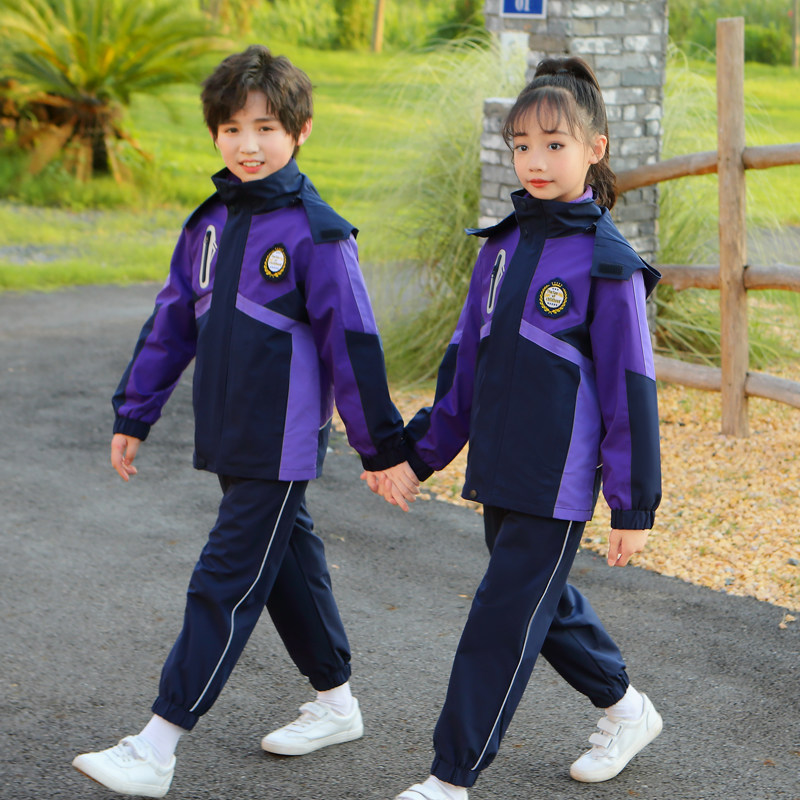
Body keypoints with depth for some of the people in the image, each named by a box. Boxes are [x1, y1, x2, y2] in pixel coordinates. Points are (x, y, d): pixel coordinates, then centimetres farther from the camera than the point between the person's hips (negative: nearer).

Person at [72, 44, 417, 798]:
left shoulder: (316, 233, -14)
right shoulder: (210, 224, 7)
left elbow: (352, 345, -12)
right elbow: (170, 324, 14)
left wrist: (381, 446, -8)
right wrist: (132, 415, 15)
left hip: (283, 446, -7)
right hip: (228, 440, 7)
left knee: (225, 587, -5)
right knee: (289, 565, 18)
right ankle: (336, 703, 34)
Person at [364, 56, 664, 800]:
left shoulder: (606, 262, -12)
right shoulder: (504, 244, 7)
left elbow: (629, 388, -11)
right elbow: (466, 358, 14)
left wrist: (634, 505, -10)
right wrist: (421, 450, 13)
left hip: (558, 484, -7)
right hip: (499, 471, 7)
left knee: (503, 620, -3)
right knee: (543, 601, 19)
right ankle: (624, 708, 40)